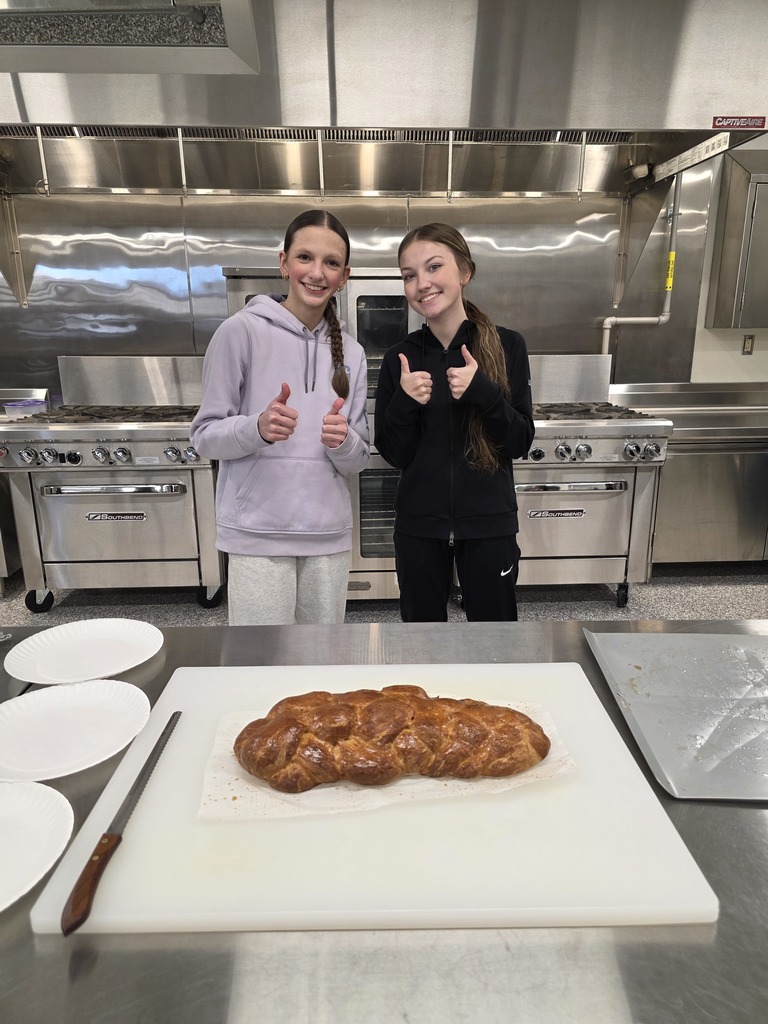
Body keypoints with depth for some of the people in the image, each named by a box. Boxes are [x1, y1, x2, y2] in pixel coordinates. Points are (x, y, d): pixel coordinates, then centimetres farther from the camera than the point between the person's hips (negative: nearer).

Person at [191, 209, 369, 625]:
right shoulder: (242, 331, -6)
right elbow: (205, 435, -3)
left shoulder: (350, 352, 8)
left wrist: (343, 442, -14)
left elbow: (357, 460, 9)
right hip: (258, 535, -4)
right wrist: (258, 428, -23)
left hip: (329, 535, 4)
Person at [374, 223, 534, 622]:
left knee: (493, 618, 14)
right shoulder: (399, 358, -3)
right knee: (422, 619, 16)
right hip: (418, 524, 1)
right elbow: (394, 455, -3)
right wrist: (404, 403, -20)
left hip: (489, 522, -1)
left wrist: (484, 392, -21)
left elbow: (520, 443, -6)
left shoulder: (507, 345, -6)